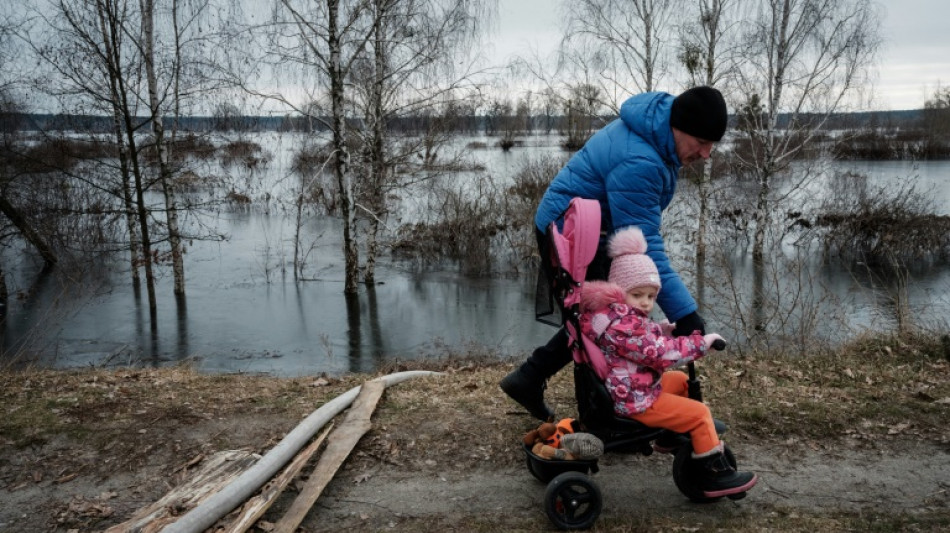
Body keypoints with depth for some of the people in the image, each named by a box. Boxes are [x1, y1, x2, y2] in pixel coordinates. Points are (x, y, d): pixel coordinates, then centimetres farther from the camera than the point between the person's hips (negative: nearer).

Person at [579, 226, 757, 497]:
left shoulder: (618, 315, 6)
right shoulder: (623, 326, -28)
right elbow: (661, 353, -28)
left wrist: (662, 329, 14)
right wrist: (700, 343, -20)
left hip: (631, 388, 11)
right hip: (635, 401, -11)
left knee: (681, 380, 31)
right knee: (700, 413, -6)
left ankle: (671, 433, 42)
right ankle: (715, 475, 4)